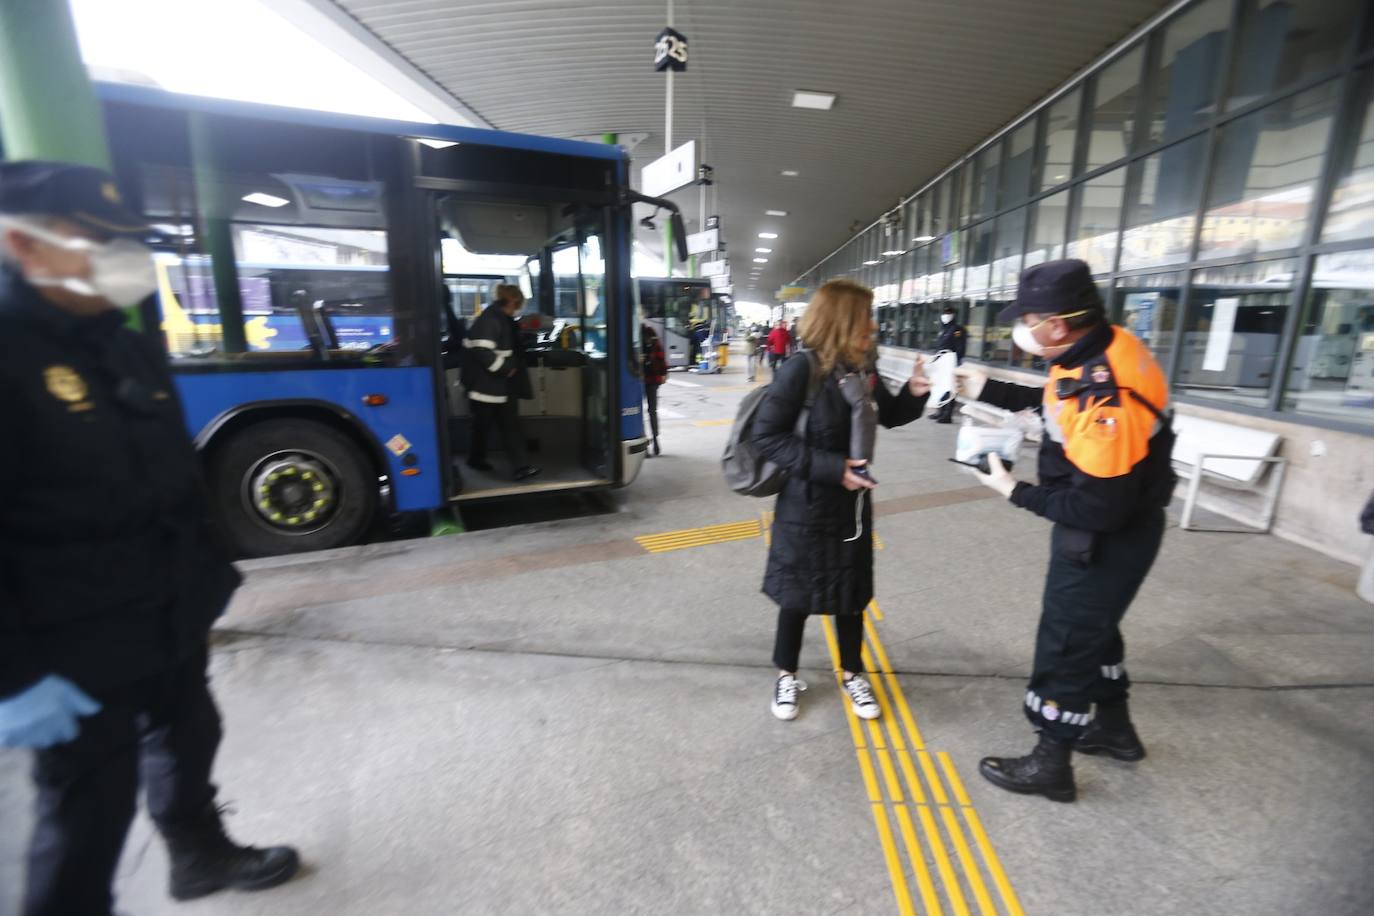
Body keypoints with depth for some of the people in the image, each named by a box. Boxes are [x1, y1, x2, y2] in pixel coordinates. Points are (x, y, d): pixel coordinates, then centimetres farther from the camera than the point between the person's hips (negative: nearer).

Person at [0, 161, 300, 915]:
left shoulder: (134, 352, 7)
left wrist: (211, 578, 14)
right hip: (77, 648, -8)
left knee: (188, 741, 25)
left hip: (175, 621, 8)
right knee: (90, 805, 9)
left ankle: (202, 855, 48)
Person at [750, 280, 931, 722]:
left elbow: (889, 416, 17)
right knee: (798, 595, 11)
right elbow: (767, 436, -20)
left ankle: (852, 674, 39)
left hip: (853, 506, 6)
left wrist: (913, 393, -5)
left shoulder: (863, 369, 0)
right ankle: (786, 675, 34)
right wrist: (831, 467, -24)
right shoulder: (801, 369, -19)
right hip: (807, 508, -5)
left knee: (852, 593, 17)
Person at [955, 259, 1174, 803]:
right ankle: (1114, 728, 49)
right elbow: (1054, 402, 14)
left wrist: (1016, 492, -21)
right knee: (1093, 626, 26)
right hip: (1112, 526, 10)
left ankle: (1051, 765, 27)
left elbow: (1098, 509, -30)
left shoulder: (1104, 398, -36)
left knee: (1066, 641, 6)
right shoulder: (1101, 350, -6)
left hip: (1110, 539, -10)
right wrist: (986, 389, 8)